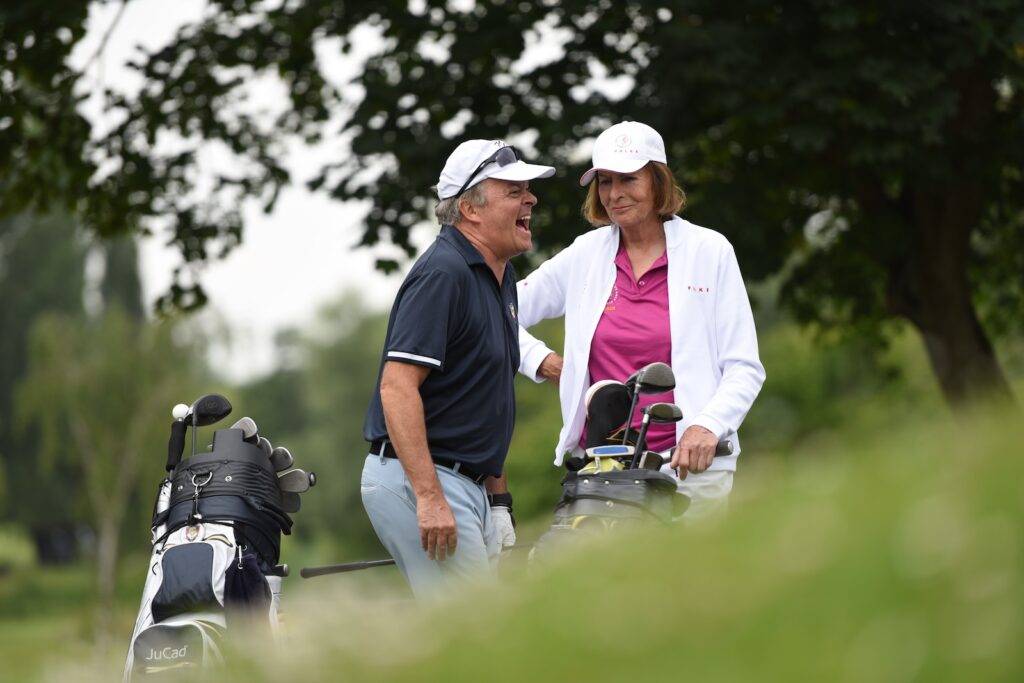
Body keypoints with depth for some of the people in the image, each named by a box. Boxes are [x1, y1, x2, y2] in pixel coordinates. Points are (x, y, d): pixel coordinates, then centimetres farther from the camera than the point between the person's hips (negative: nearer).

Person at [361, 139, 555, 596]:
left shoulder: (500, 279, 17)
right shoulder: (443, 274, -14)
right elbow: (397, 387, -22)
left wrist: (499, 497, 23)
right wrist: (429, 497, -27)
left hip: (467, 484, 10)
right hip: (416, 476, -10)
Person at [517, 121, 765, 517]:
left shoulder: (709, 251, 5)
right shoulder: (585, 255, 13)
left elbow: (744, 368, 3)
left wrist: (707, 427, -12)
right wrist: (542, 361, 7)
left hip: (688, 465, -2)